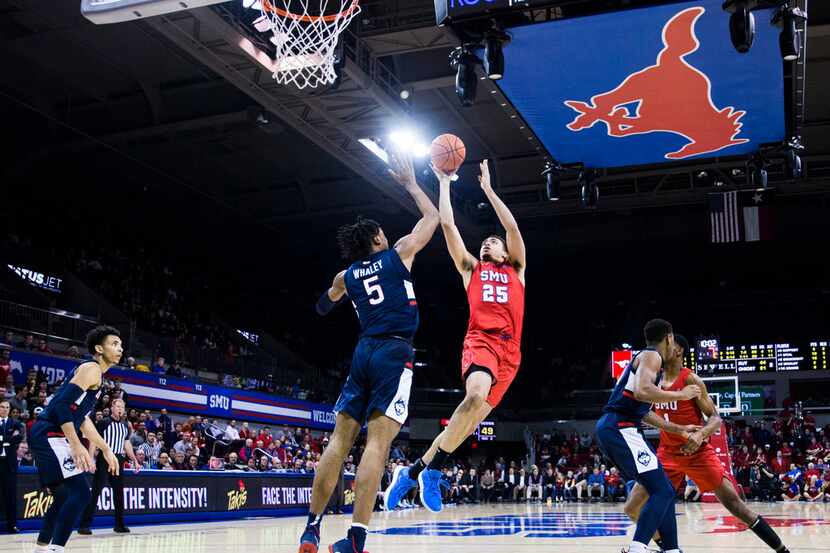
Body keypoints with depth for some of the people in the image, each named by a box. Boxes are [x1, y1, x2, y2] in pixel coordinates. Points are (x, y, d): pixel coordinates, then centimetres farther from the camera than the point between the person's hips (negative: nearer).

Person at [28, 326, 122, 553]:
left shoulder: (97, 376, 20)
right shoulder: (91, 369, -10)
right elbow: (62, 405, -21)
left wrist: (106, 450, 28)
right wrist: (77, 446, -25)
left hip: (47, 438, 11)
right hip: (49, 436, -11)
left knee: (64, 497, 18)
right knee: (80, 493, -16)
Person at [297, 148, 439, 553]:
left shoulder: (346, 276, 18)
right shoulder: (399, 253, 7)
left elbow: (324, 307, 39)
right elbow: (432, 218, 20)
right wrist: (409, 183, 28)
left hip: (363, 353, 5)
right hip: (394, 353, -5)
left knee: (339, 440, 6)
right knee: (377, 443, -13)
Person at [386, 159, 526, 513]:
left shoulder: (516, 270, 25)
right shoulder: (470, 268, 23)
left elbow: (512, 227, 13)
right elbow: (447, 224, 17)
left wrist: (487, 187, 15)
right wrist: (444, 183, 20)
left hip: (510, 349, 2)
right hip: (480, 340, -2)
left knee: (473, 416, -6)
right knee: (477, 395, -32)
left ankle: (413, 472, 6)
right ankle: (432, 471, -22)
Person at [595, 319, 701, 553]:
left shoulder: (643, 357, 26)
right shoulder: (651, 356, -4)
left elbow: (642, 408, 32)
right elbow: (642, 391, -24)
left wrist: (678, 429, 35)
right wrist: (680, 395, -11)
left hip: (611, 429, 10)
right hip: (620, 428, -10)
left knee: (663, 490, 14)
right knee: (662, 491, -12)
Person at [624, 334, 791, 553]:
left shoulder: (690, 380, -12)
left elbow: (716, 418, -14)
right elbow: (647, 415, 18)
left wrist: (700, 434, -33)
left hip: (698, 453, -5)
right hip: (668, 453, 5)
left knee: (735, 504, -9)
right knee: (632, 507, -2)